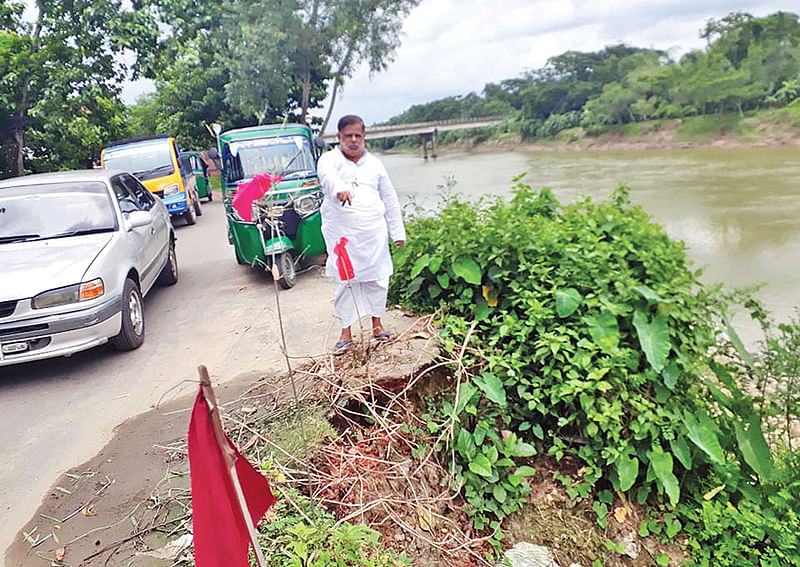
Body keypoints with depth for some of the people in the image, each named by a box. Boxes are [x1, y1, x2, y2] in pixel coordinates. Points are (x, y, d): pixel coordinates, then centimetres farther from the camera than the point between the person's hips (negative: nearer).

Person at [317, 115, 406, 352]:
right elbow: (328, 175, -25)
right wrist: (339, 189, -49)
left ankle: (377, 324, 23)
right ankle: (346, 331, 13)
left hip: (374, 233, 3)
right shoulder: (329, 159, 1)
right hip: (342, 234, -3)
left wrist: (398, 232, 13)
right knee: (345, 281, 1)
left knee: (377, 278, 7)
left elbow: (390, 199, 16)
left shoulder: (374, 164, 12)